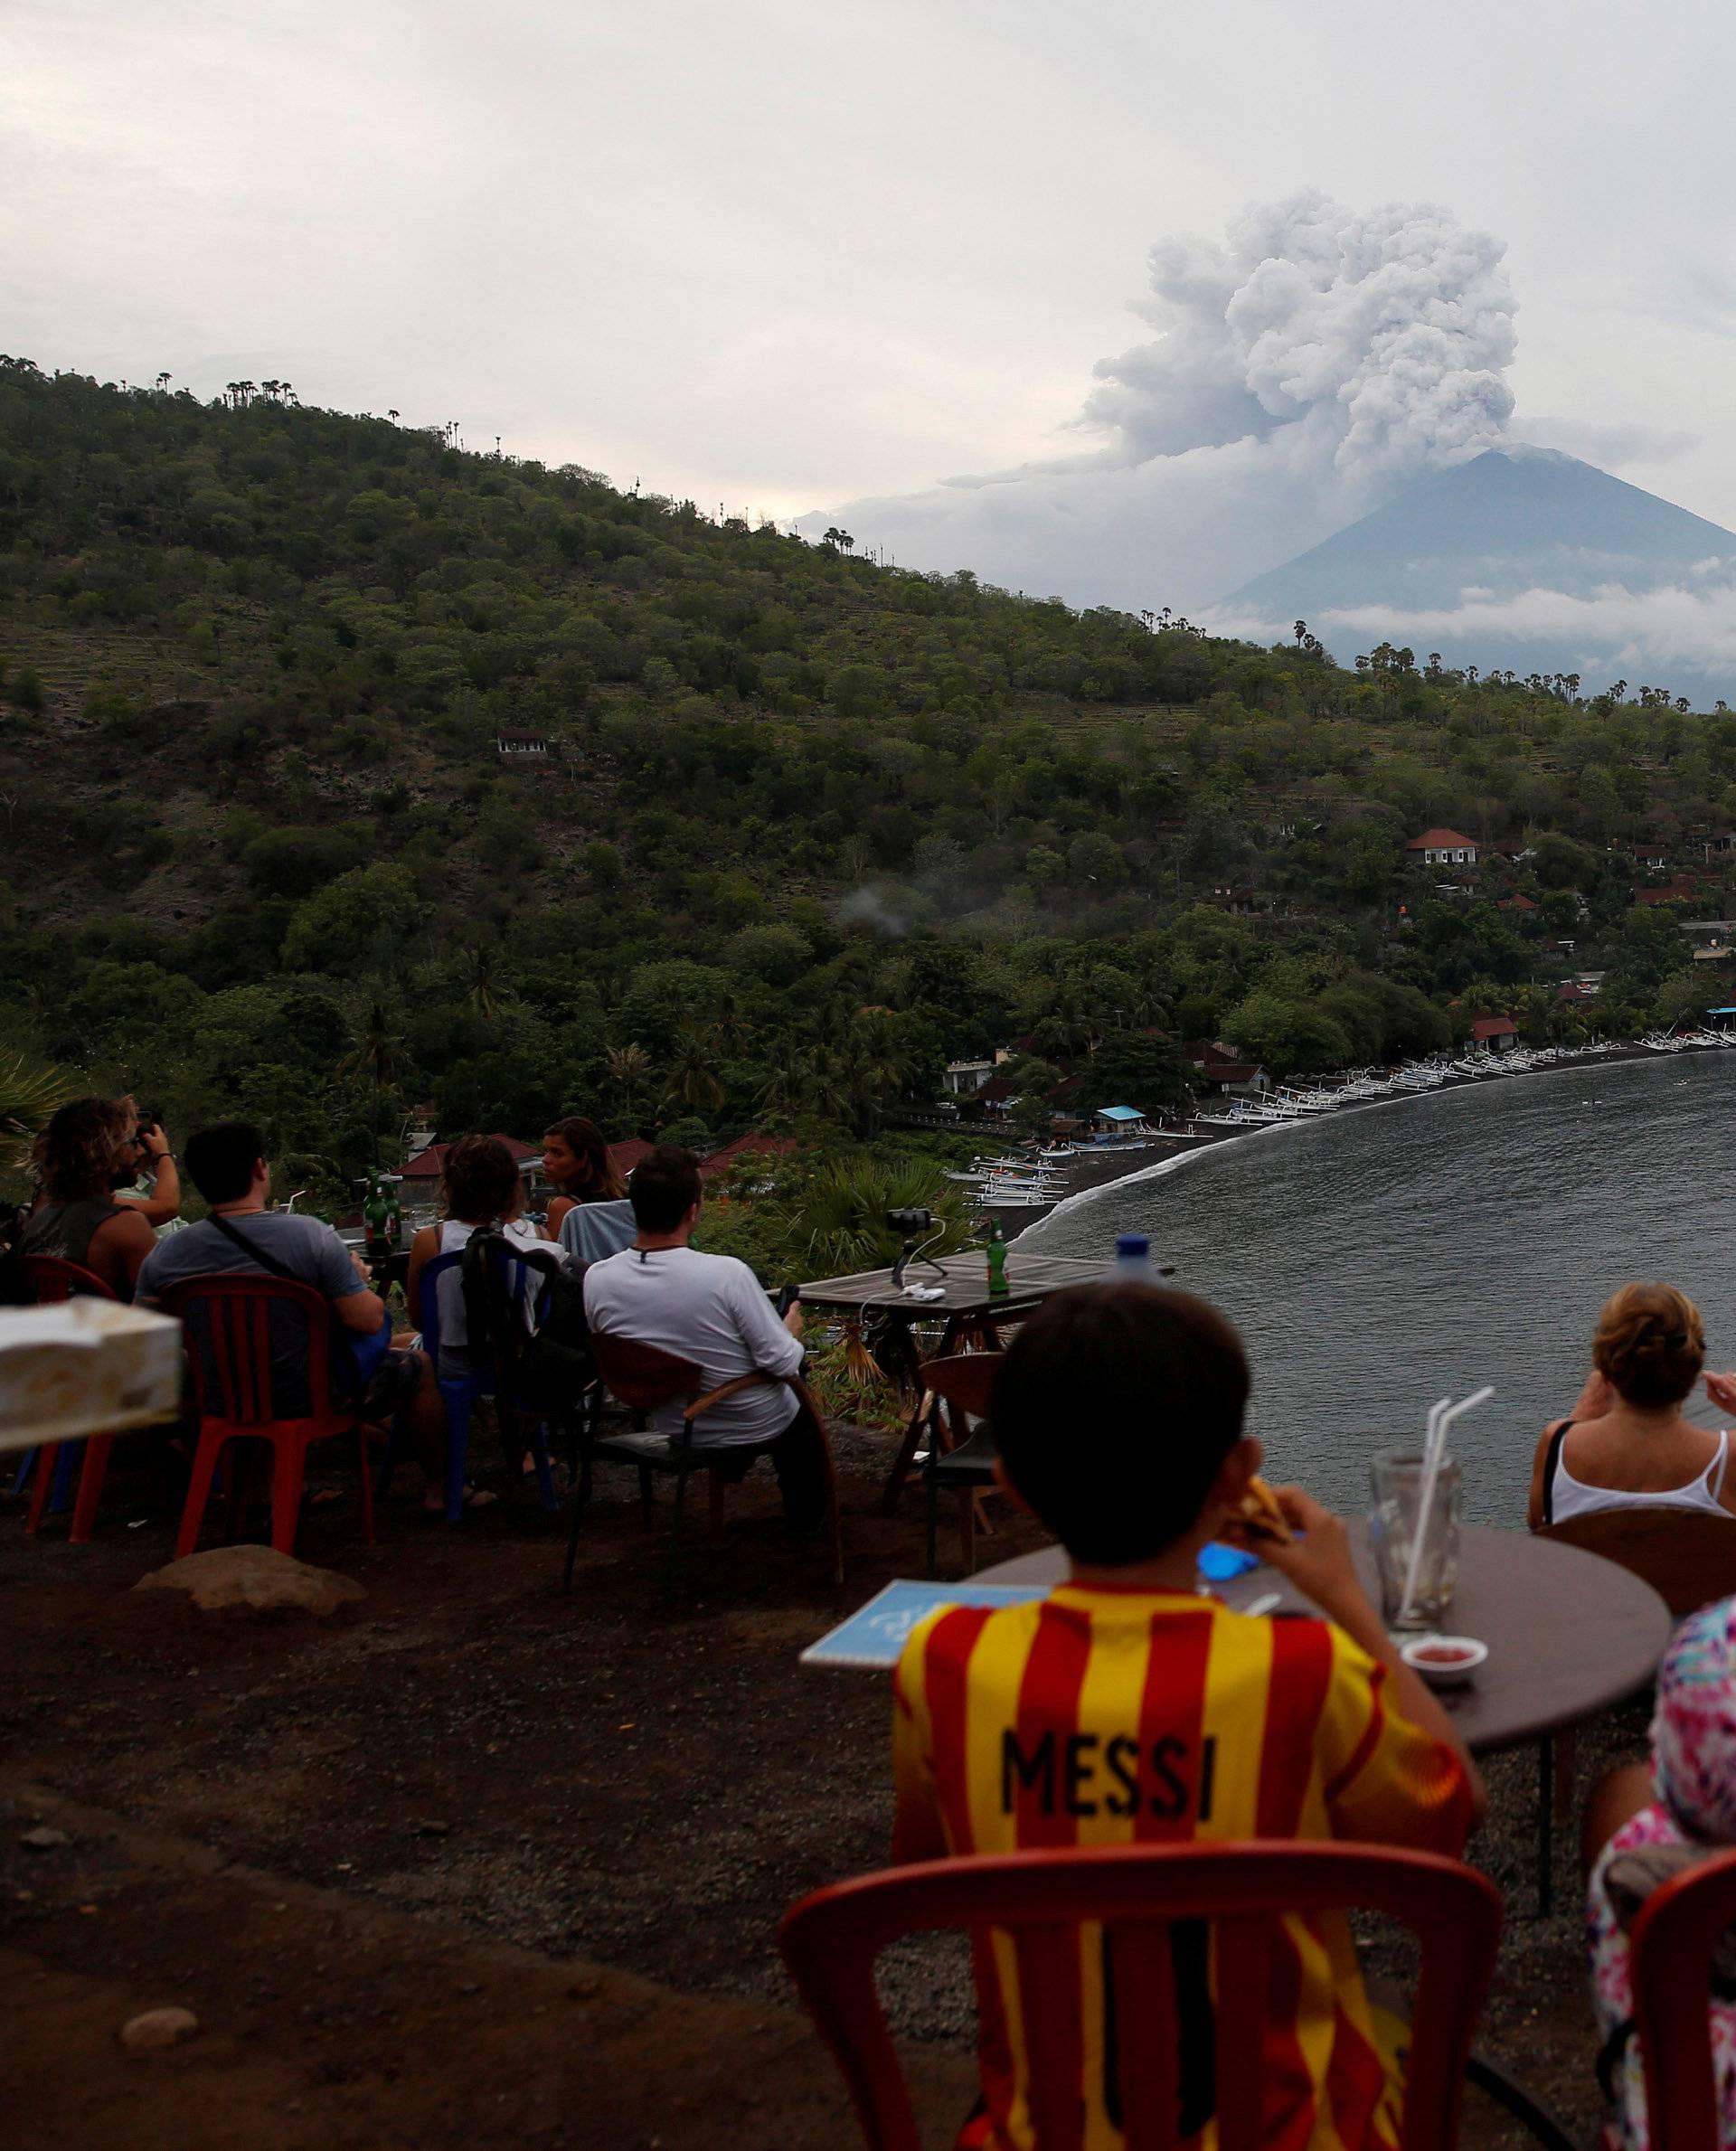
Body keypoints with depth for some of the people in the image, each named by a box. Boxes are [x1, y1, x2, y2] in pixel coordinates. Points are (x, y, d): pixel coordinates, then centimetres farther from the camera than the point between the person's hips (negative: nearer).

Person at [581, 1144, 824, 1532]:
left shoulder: (596, 1280, -19)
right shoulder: (726, 1274, -32)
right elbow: (781, 1362, -23)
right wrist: (791, 1333, 0)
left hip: (673, 1429, 4)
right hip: (758, 1425, -4)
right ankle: (806, 1517, 45)